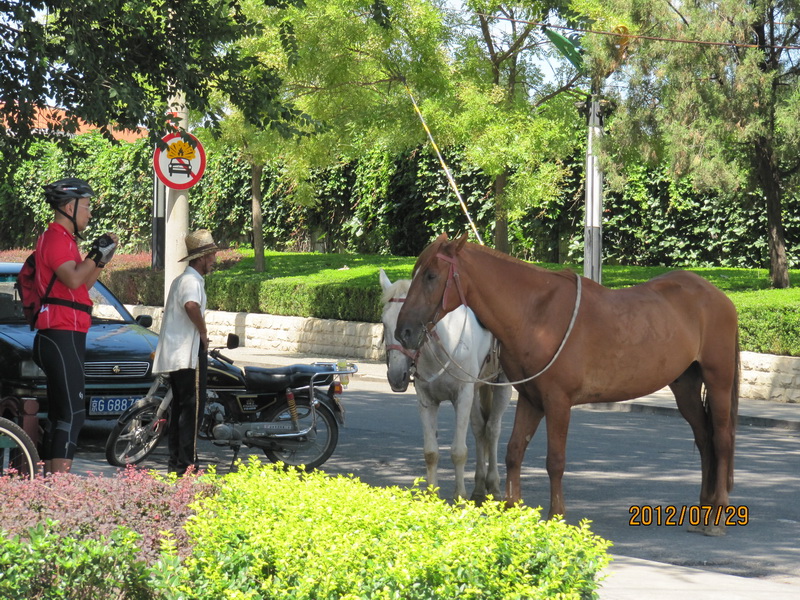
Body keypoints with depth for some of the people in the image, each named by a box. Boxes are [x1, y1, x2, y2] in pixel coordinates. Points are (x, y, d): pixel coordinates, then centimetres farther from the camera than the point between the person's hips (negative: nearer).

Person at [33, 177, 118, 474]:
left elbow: (83, 285, 24)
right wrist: (98, 254, -16)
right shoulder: (56, 238, -11)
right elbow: (73, 279, -25)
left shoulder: (63, 239, 22)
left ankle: (49, 476, 13)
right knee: (73, 412, -14)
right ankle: (60, 481, -19)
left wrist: (102, 259, 15)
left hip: (65, 337, 11)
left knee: (58, 411, 11)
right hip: (62, 335, -11)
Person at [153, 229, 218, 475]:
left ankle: (175, 463, 14)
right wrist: (204, 332, -19)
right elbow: (191, 306, -33)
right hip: (189, 353, -10)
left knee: (180, 409, 12)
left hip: (174, 354, 10)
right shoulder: (192, 280, -13)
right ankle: (187, 464, -12)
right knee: (192, 408, -10)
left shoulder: (180, 280, 20)